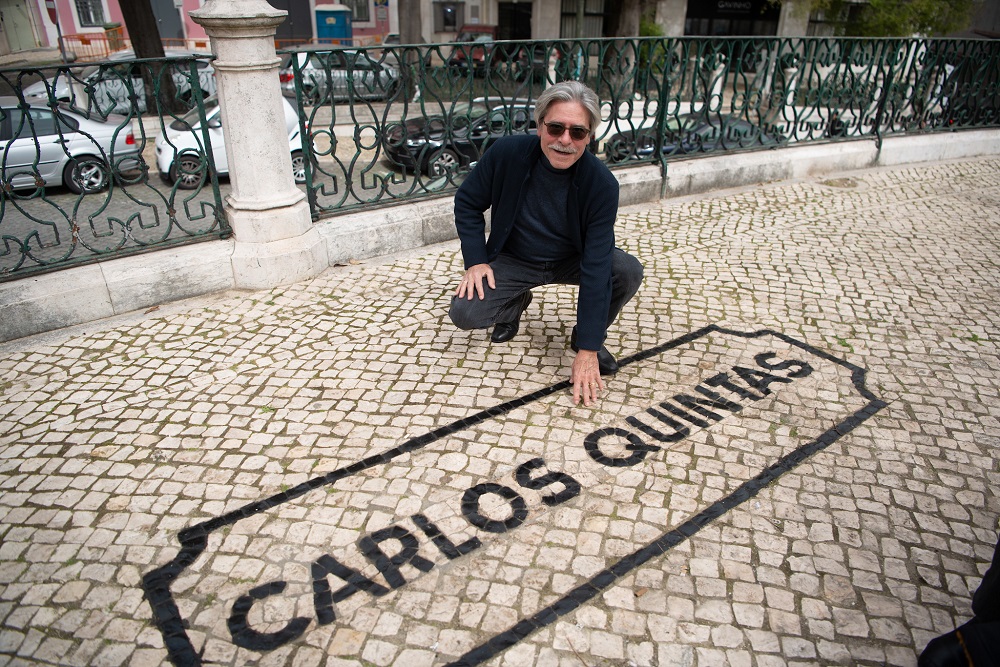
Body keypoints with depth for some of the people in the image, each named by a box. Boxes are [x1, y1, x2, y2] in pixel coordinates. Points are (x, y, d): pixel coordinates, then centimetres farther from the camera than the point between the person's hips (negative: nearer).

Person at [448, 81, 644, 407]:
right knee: (464, 313, -23)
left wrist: (587, 351, -31)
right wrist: (476, 260, -16)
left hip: (571, 260, 0)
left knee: (629, 271, -27)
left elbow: (596, 267, -29)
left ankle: (589, 336, 2)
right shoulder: (507, 153, -22)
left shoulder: (602, 183, -26)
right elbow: (467, 202, -4)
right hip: (512, 259, 1)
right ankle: (516, 303, 14)